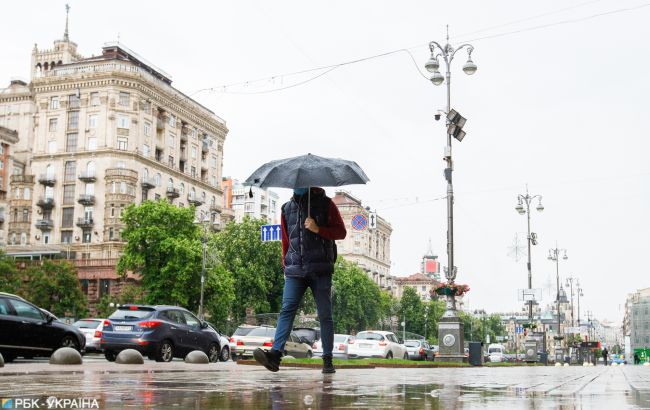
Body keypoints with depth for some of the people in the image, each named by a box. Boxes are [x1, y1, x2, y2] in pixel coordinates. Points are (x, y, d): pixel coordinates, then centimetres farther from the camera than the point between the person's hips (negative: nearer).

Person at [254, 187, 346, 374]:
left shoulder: (325, 204, 7)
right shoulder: (287, 208, 19)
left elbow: (341, 232, 4)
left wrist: (318, 229, -10)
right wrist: (285, 264, 20)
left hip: (320, 269, -2)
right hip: (295, 271, 2)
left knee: (324, 314, 1)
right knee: (287, 309, -13)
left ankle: (327, 360, 9)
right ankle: (275, 353, -23)